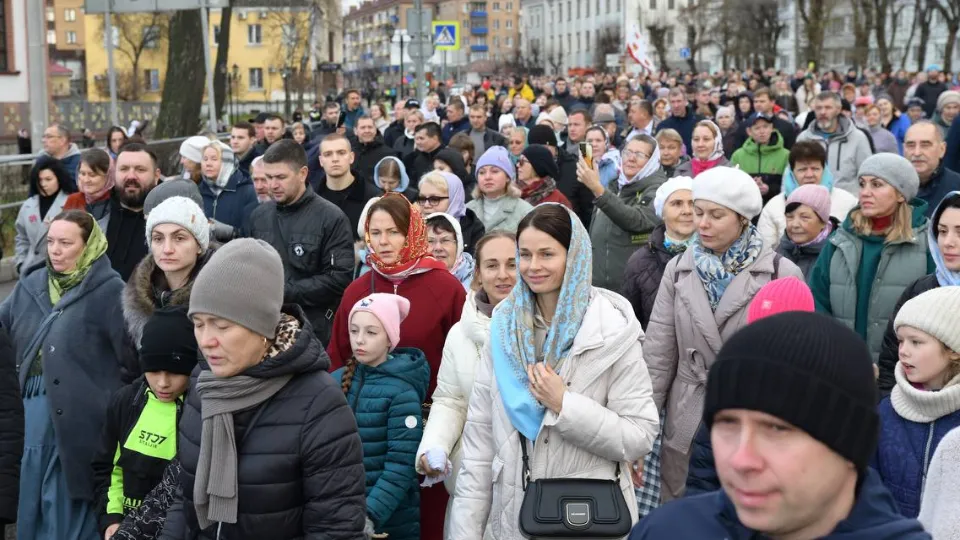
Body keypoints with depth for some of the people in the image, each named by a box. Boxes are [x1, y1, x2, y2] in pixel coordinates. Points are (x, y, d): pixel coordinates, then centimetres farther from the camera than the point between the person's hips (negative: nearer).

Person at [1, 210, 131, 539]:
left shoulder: (108, 290, -7)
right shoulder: (30, 286, 12)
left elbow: (132, 356, -9)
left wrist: (112, 398, -7)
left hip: (78, 417, -6)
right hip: (34, 412, 6)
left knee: (71, 510, 2)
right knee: (34, 501, 14)